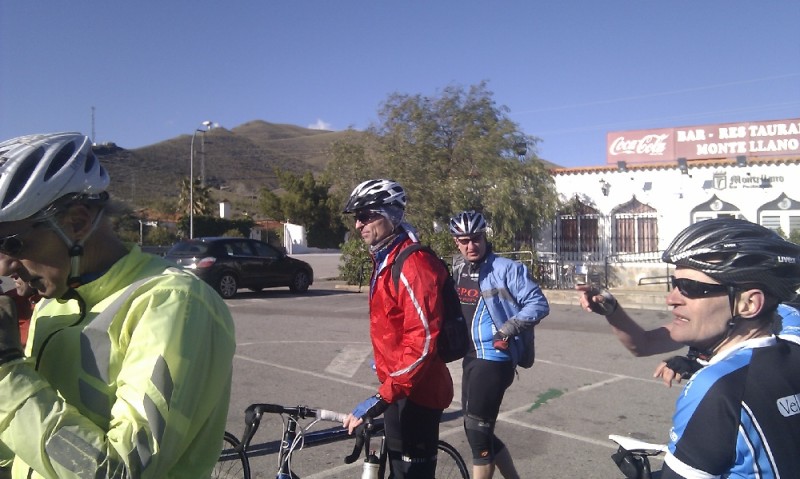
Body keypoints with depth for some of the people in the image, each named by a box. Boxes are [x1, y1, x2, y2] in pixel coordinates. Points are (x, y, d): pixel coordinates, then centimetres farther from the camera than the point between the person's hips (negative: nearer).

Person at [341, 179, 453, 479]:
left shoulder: (414, 265, -23)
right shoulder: (385, 261, 10)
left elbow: (422, 343, -29)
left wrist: (381, 399, -31)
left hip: (416, 392, -10)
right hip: (400, 387, 10)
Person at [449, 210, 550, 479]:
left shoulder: (506, 268, -12)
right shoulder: (457, 270, 9)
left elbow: (539, 304, -14)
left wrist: (508, 329, -21)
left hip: (494, 358, -8)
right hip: (471, 357, 8)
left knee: (477, 432, -5)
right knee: (477, 430, 15)